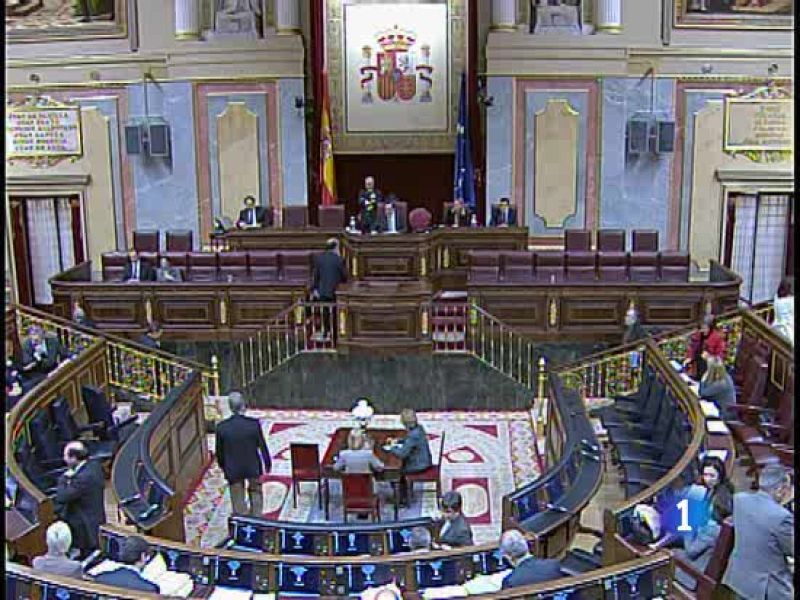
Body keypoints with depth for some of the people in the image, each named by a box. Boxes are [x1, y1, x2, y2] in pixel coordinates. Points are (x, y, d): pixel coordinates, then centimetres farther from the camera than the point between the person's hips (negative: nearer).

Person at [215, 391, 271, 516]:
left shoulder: (221, 427, -17)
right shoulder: (254, 424, -20)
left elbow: (219, 451, -4)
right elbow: (262, 446, -10)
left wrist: (222, 465, 15)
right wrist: (267, 463, 7)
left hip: (233, 470, 0)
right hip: (253, 467, 0)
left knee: (238, 500, 15)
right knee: (255, 492, 25)